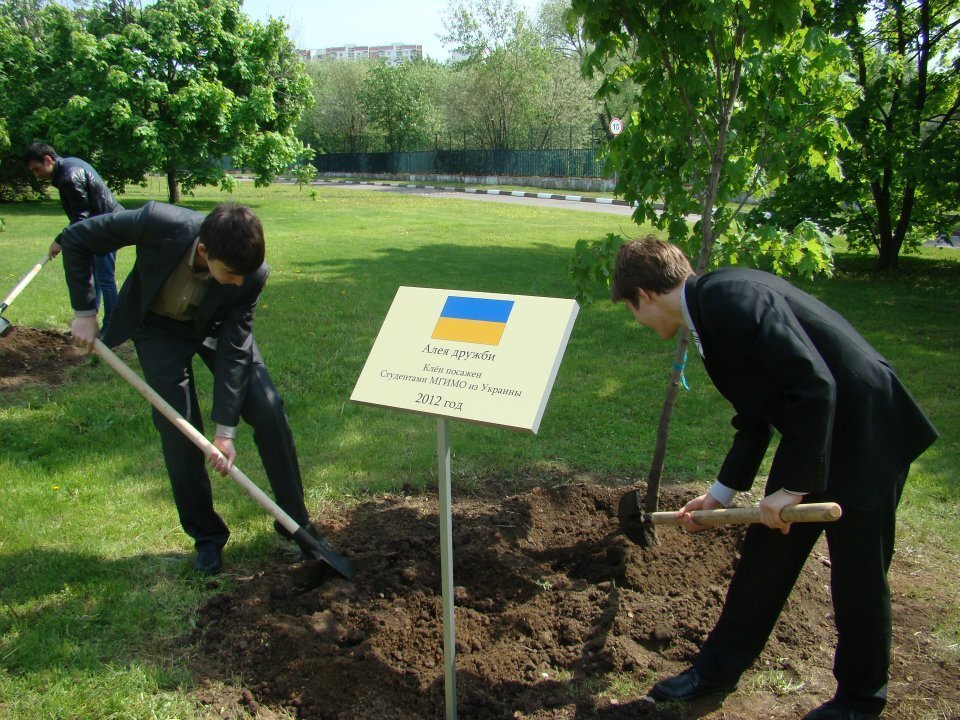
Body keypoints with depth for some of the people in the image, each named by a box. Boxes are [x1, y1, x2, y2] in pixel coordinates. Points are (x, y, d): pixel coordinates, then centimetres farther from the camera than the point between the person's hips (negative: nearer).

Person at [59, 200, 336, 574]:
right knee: (179, 430, -6)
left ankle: (295, 519, 7)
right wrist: (84, 312, -17)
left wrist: (225, 431, -24)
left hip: (216, 324, 1)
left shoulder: (251, 275, -31)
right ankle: (206, 536, 13)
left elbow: (233, 350, -24)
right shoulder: (159, 224, -37)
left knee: (268, 410, -11)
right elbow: (75, 238, -20)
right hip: (158, 327, -1)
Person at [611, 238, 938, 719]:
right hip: (808, 437, 9)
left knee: (858, 576, 9)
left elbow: (815, 385, -29)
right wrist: (721, 493, 16)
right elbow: (756, 416, 14)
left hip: (866, 439, -9)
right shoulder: (708, 313, 7)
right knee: (764, 557, 14)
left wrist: (795, 486, -23)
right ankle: (719, 668, 29)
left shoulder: (732, 296, -23)